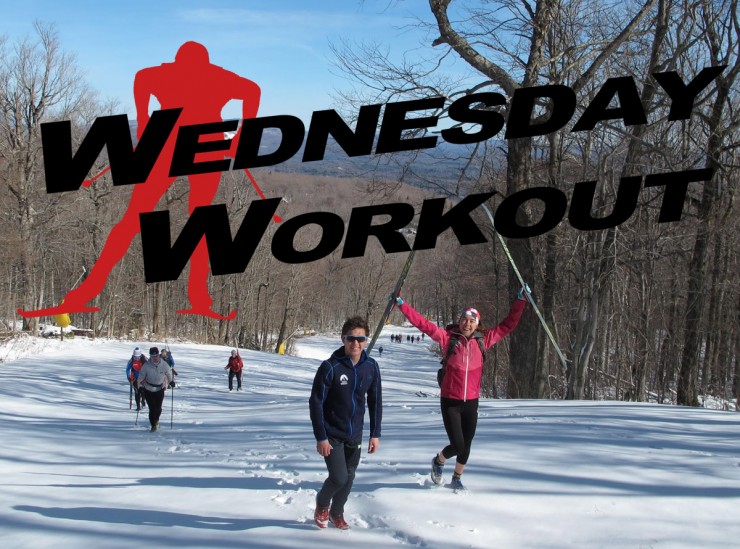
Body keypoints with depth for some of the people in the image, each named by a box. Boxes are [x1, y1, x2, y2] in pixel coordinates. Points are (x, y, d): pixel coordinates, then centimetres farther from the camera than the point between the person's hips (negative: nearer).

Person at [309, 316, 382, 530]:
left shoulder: (371, 367, -6)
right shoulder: (330, 367, -19)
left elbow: (375, 401, 5)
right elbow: (316, 403, -14)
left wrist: (375, 434, 3)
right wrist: (321, 437, -15)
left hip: (355, 434, 4)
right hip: (332, 435, -4)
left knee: (349, 478, 12)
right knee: (339, 478, -11)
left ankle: (337, 512, 38)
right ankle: (322, 503, 21)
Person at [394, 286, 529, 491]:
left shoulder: (483, 340, 1)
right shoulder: (449, 338, -6)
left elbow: (507, 325, 8)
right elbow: (423, 324, -9)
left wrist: (520, 301, 5)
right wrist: (402, 305, -14)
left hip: (471, 403, 3)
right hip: (450, 402, -3)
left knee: (466, 446, 14)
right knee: (457, 446, -5)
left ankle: (457, 479, 38)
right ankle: (438, 461, 28)